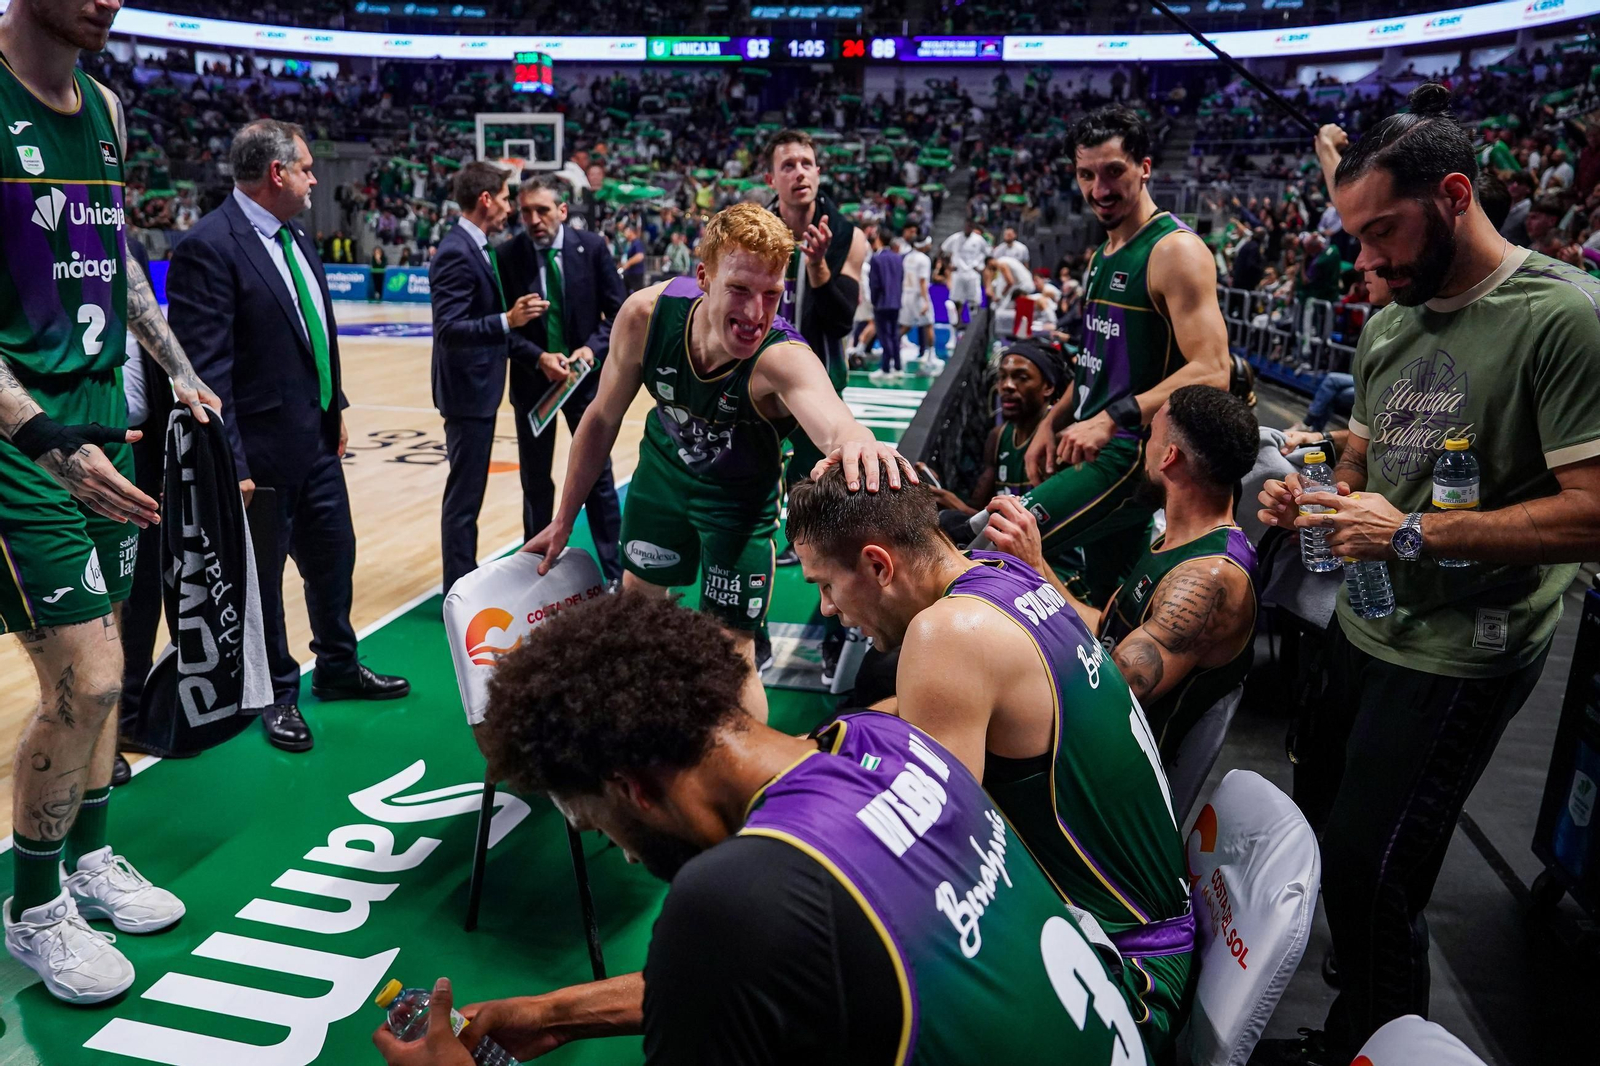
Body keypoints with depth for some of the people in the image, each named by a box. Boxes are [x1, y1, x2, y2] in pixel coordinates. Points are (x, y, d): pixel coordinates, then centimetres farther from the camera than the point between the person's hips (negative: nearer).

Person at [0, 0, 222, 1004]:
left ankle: (90, 859, 34)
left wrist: (181, 371, 21)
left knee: (100, 662, 15)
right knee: (84, 683, -6)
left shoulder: (106, 107, 10)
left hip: (99, 417, 8)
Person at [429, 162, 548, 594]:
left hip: (480, 388, 10)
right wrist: (508, 320, -36)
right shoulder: (456, 252, -18)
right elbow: (448, 328, -25)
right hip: (467, 391, -10)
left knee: (469, 492, 17)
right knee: (464, 495, -2)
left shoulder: (479, 249, 12)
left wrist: (536, 356, 8)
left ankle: (466, 580, 28)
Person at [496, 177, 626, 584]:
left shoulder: (592, 247, -6)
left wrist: (593, 349, -16)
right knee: (535, 481, 11)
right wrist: (539, 359, -19)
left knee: (598, 475, 6)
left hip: (586, 374, 0)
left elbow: (619, 311, -2)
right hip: (532, 378, 0)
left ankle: (615, 572, 15)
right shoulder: (507, 255, -7)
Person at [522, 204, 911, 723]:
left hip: (739, 497, -4)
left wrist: (856, 442, -87)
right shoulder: (646, 314, -28)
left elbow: (833, 422, -61)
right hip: (664, 466, 4)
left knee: (732, 651, -4)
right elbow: (603, 417, -11)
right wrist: (564, 519, -3)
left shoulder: (783, 360, -38)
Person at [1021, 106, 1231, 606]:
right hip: (1097, 448, 9)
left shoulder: (1175, 250, -13)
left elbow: (1210, 372, -23)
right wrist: (1053, 423, 11)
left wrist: (1112, 419, -30)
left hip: (1136, 454, -9)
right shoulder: (1102, 255, 16)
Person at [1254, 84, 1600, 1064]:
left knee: (1369, 875, -1)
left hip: (1460, 655, -8)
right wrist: (1313, 497, -3)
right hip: (1366, 630, 8)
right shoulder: (1388, 327, 7)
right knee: (1321, 823, 19)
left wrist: (1414, 534, -24)